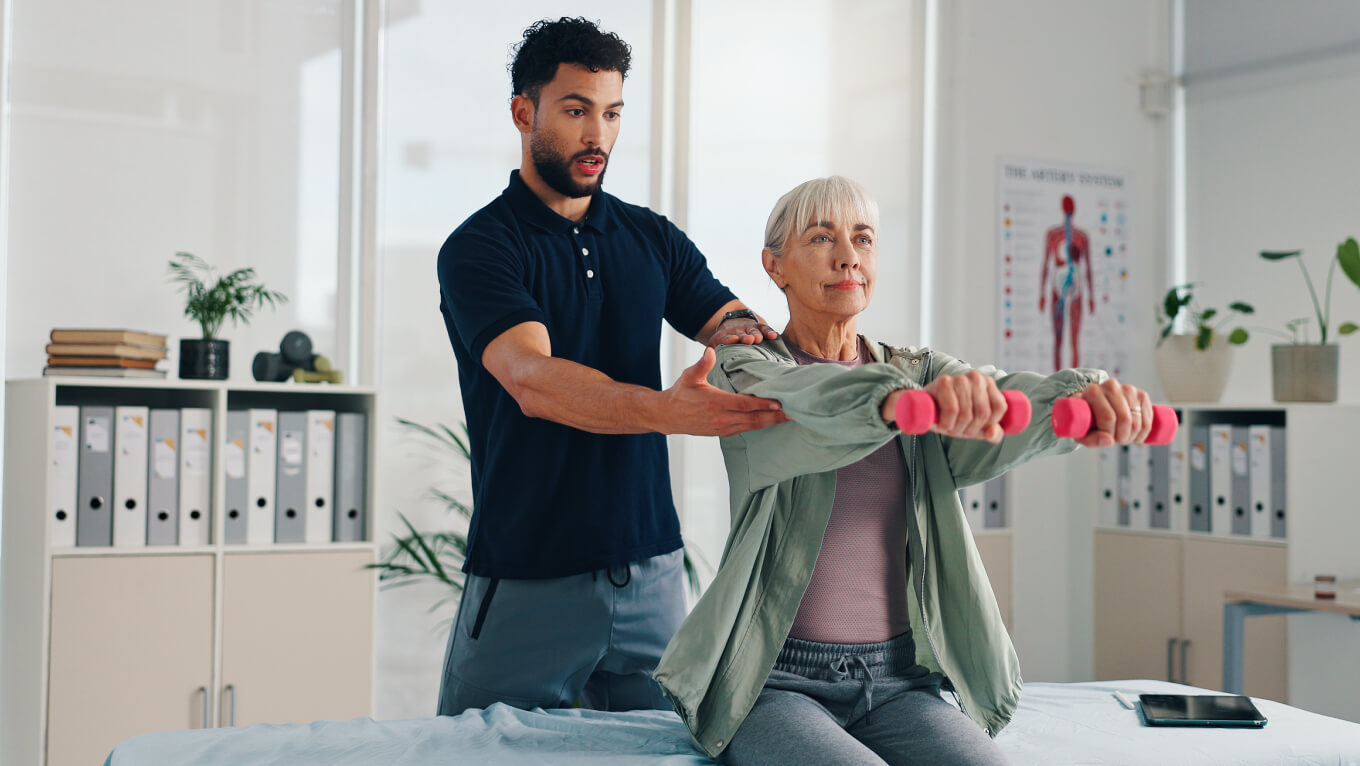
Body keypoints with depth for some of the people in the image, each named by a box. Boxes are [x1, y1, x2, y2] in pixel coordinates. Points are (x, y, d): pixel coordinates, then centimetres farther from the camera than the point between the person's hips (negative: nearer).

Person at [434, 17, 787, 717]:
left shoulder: (652, 239, 12)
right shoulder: (479, 247, -7)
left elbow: (736, 324, 1)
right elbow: (531, 379, -24)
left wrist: (742, 337, -25)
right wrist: (665, 410, -40)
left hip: (651, 572, 5)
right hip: (526, 581, -4)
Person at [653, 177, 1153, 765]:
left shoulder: (923, 372, 12)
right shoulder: (743, 371, 0)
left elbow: (1012, 402, -9)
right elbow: (809, 406, -24)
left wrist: (1083, 394, -33)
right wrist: (898, 399, -46)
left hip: (899, 681, 3)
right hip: (775, 682, -3)